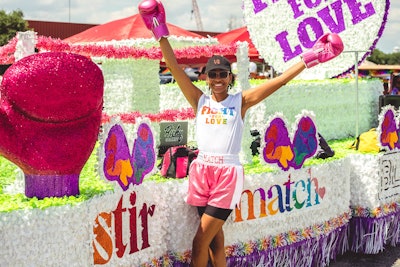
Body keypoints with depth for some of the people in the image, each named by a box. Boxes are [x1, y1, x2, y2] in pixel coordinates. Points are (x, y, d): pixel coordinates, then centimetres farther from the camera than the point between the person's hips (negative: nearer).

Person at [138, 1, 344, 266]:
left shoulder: (241, 101, 3)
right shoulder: (200, 100, 7)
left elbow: (278, 81, -2)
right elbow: (176, 70, 1)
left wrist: (308, 59, -8)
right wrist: (162, 35, -6)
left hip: (228, 174, -3)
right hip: (202, 171, 3)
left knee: (200, 242, -2)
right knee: (214, 238, 11)